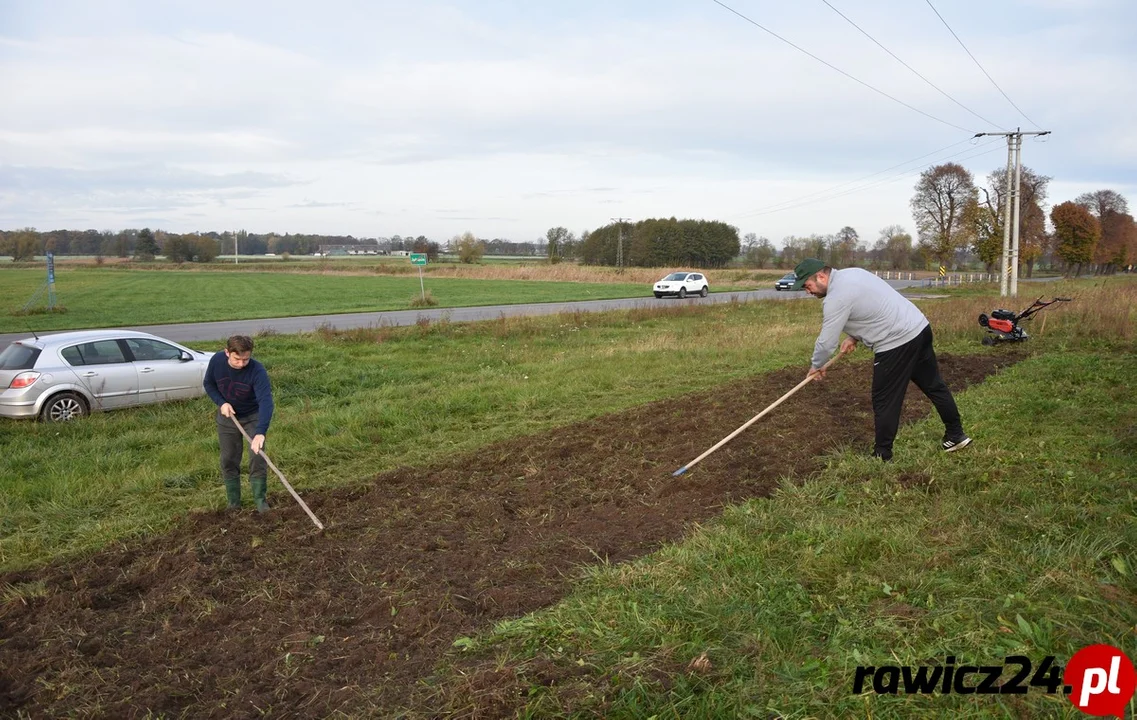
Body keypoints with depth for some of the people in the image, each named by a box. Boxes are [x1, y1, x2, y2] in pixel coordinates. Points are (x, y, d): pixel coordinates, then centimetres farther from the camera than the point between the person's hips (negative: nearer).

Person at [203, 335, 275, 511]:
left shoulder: (257, 371, -34)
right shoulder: (217, 360, -22)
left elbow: (266, 401, -44)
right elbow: (208, 383, -2)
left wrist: (260, 432, -57)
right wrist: (221, 402, -20)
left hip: (253, 416, -3)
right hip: (227, 416, 3)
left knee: (257, 458, -7)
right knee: (228, 460, 7)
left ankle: (260, 499, 8)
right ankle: (233, 503, 20)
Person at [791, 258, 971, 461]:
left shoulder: (835, 298, -18)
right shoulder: (851, 273, 11)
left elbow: (826, 342, -12)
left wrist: (815, 366, 7)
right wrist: (854, 337, 15)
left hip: (898, 343, -10)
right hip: (920, 327, 10)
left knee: (885, 401, 1)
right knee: (934, 385, 20)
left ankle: (882, 455, 10)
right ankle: (956, 435, 32)